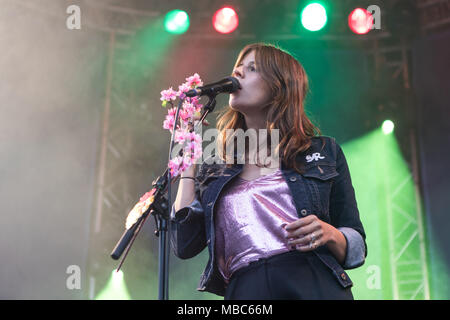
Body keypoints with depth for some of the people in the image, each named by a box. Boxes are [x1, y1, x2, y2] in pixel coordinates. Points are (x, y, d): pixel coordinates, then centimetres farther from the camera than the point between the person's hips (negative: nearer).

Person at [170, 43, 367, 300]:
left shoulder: (324, 152, 12)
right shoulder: (213, 169, 16)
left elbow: (358, 247, 11)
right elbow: (185, 245, 1)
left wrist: (329, 234, -12)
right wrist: (188, 158, 10)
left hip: (316, 287, 0)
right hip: (245, 290, 1)